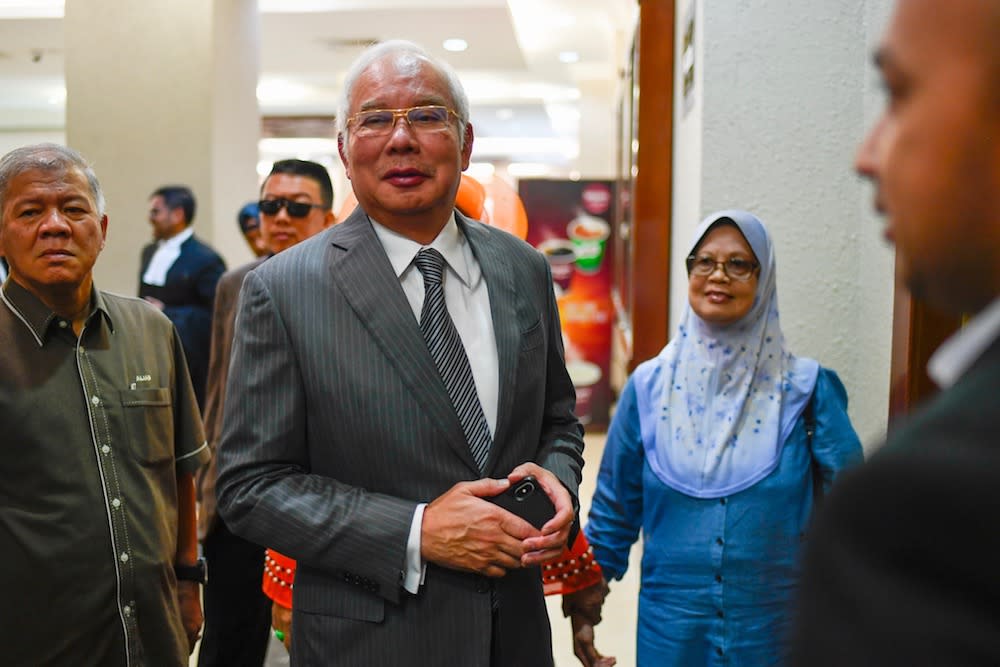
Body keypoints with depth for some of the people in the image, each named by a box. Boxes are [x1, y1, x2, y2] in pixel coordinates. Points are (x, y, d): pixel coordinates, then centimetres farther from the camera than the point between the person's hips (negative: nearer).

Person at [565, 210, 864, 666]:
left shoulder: (805, 389, -5)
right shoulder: (649, 386, -2)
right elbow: (614, 509, 5)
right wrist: (583, 605, 6)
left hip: (774, 628, 0)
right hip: (670, 626, 1)